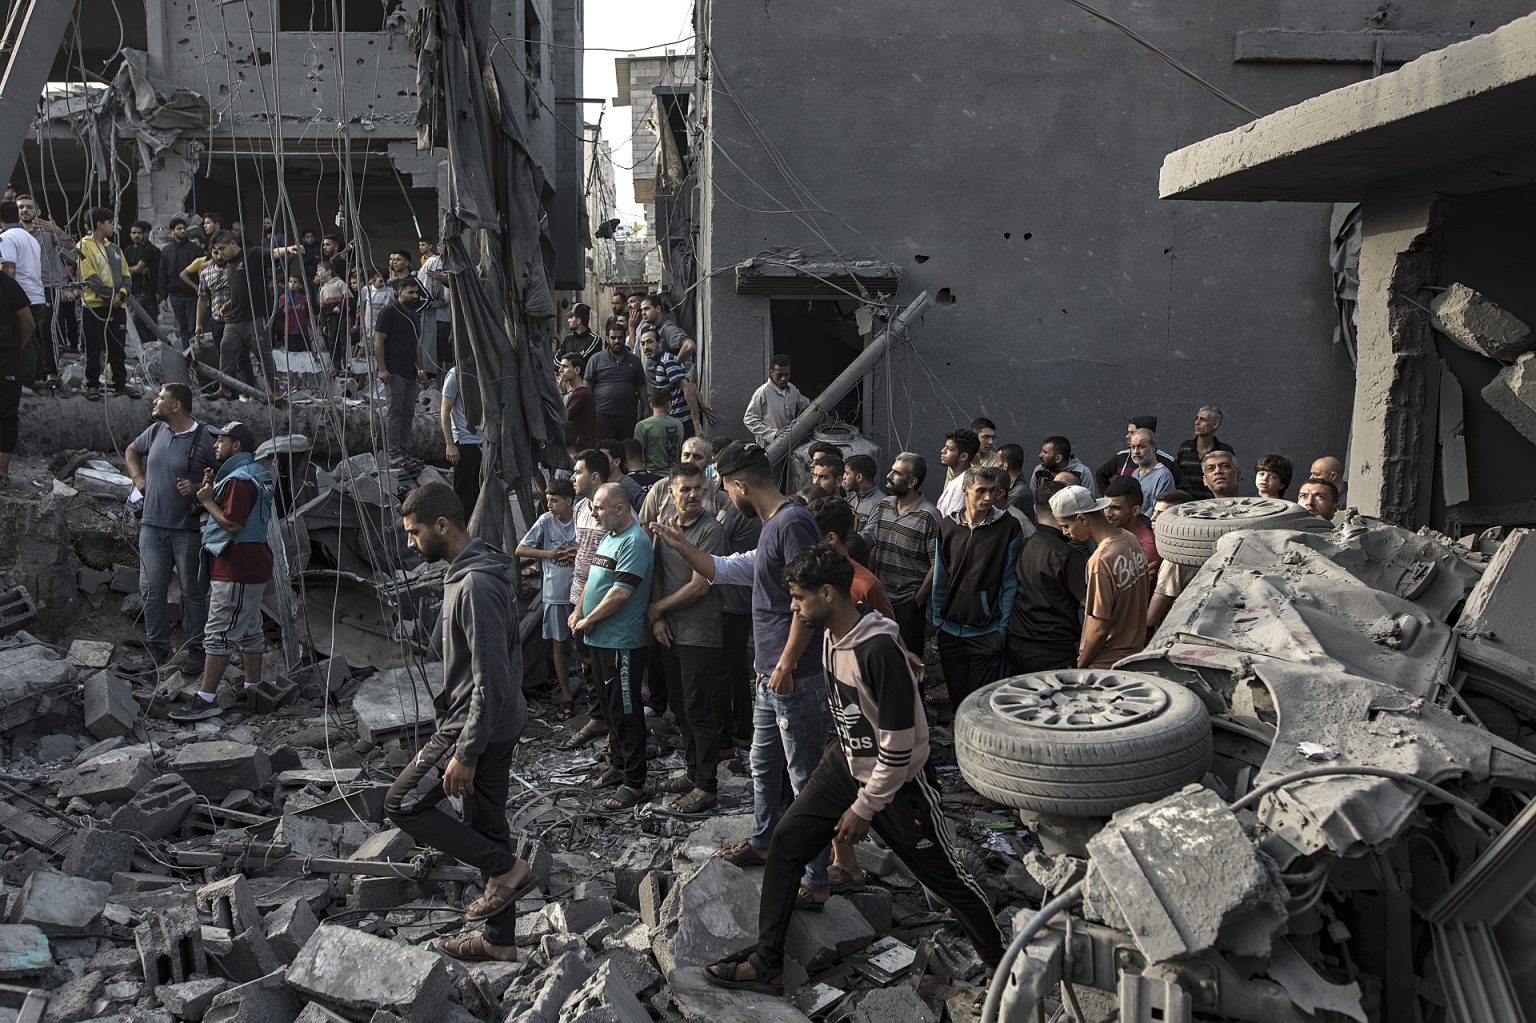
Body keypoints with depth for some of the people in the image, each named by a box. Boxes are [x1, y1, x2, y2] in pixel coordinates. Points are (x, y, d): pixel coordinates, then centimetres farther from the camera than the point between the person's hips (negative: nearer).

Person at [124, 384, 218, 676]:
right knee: (151, 591, 9)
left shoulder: (205, 438, -12)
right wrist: (138, 479, 13)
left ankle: (196, 649, 18)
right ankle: (157, 648, 22)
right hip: (152, 526, 5)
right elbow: (131, 451, 27)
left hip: (188, 529, -5)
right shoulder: (156, 431, 6)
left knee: (193, 592, 5)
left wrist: (198, 488, -21)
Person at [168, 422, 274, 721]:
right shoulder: (253, 474, 16)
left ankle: (206, 699, -5)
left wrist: (208, 501, -11)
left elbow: (232, 524, -23)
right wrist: (212, 489, 6)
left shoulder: (239, 480, -18)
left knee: (218, 633, -8)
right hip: (250, 567, 11)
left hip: (236, 571, -11)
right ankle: (253, 688, 25)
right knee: (249, 630, 16)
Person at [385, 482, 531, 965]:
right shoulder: (476, 570, 8)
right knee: (484, 822, 16)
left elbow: (490, 681, -27)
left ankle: (505, 867, 5)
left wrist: (465, 755, -23)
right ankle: (499, 939, 27)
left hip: (479, 726, -10)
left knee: (402, 803, 1)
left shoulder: (475, 585, -24)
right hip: (497, 724, 10)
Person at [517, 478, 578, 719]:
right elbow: (520, 549, -2)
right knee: (559, 643, 6)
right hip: (555, 593, 1)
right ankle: (565, 694, 14)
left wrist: (580, 553, -17)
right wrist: (550, 554, -11)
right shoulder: (545, 521, -5)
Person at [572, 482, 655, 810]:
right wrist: (578, 611, 7)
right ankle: (617, 766, 32)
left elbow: (621, 592, -24)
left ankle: (634, 782, 6)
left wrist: (589, 620, -14)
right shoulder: (607, 537, 14)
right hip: (599, 639, 10)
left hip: (622, 643, -10)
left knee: (626, 713, -2)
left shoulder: (634, 542, -18)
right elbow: (593, 579, 21)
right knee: (611, 707, 19)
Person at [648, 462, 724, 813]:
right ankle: (692, 771, 31)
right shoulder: (665, 523, 8)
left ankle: (706, 786, 7)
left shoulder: (710, 529, -15)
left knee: (699, 710, -2)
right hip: (670, 632, 7)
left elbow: (699, 586, -17)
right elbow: (657, 573, 11)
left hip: (699, 635, -7)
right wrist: (657, 618, -2)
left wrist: (657, 608, -6)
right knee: (682, 706, 17)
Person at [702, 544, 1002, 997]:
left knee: (945, 877, 7)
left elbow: (899, 746, -27)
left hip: (896, 781, -8)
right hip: (846, 764, 8)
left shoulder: (880, 651, -31)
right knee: (785, 845, 2)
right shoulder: (830, 636, -4)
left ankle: (1001, 964, 29)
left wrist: (864, 808, -19)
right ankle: (766, 964, 13)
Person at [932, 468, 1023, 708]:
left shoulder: (1008, 527, -6)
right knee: (957, 699, 13)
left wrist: (1003, 626, -6)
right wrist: (938, 620, 9)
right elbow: (940, 578, 10)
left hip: (987, 632, -3)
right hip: (950, 631, 3)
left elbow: (1010, 582, -4)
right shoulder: (948, 525, 4)